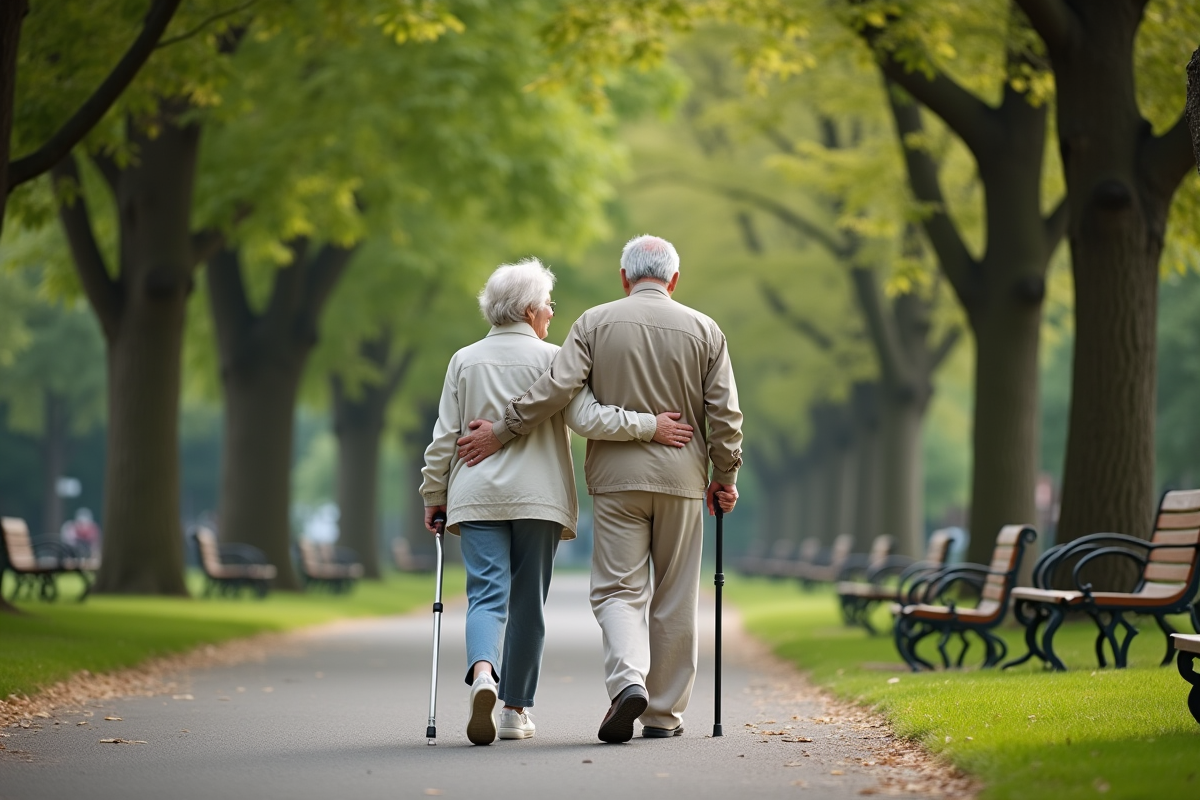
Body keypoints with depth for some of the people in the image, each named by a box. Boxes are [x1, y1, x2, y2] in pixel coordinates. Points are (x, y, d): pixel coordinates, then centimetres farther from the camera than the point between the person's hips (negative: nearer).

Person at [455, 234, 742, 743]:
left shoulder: (595, 323, 1)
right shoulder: (704, 330, 4)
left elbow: (556, 388, -9)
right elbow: (725, 414, 2)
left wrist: (501, 432, -2)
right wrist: (725, 476, 11)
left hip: (617, 477, -1)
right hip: (682, 477, 1)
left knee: (619, 588, 1)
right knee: (674, 596, 8)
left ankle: (628, 679, -24)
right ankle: (664, 712, 11)